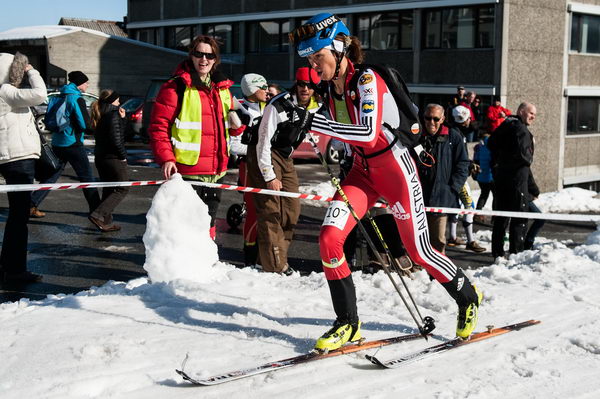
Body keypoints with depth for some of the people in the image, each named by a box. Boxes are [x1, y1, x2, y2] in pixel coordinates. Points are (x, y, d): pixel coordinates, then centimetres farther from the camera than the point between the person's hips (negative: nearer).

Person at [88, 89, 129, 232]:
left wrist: (122, 118, 11)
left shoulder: (100, 115, 14)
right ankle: (98, 215, -13)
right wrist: (123, 156, -10)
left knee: (108, 189, 15)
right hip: (113, 157, -9)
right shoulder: (113, 114, -12)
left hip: (100, 157, 9)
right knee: (122, 188, -1)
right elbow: (116, 139, -20)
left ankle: (106, 222, 15)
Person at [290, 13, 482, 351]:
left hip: (396, 168, -6)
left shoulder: (367, 80, -21)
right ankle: (348, 323, 0)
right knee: (330, 238, -12)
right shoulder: (329, 87, 1)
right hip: (362, 170, 7)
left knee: (419, 251, 3)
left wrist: (313, 122, -38)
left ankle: (468, 298, 31)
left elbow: (369, 133, -35)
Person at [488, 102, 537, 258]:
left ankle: (497, 252, 18)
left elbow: (491, 143, 18)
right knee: (520, 216, -4)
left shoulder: (505, 125, 14)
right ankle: (516, 252, -5)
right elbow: (522, 153, -25)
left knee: (501, 215, 13)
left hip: (500, 174, 9)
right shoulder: (521, 129, -15)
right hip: (516, 175, -9)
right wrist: (529, 161, -5)